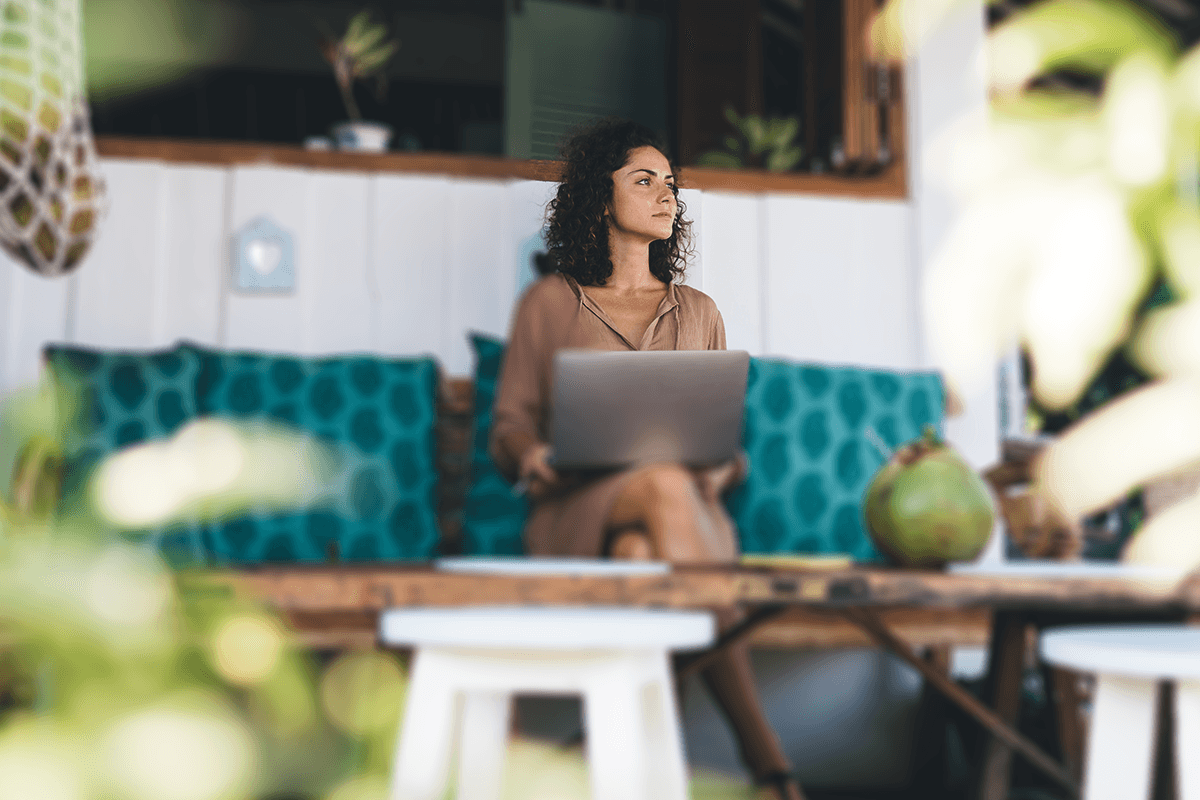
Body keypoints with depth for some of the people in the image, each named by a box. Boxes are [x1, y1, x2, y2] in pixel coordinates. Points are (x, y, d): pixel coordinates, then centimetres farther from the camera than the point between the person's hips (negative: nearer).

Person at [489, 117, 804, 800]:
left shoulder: (699, 312, 26)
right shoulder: (550, 303, 18)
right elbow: (511, 423, 13)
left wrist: (723, 465, -6)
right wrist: (532, 455, -13)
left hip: (691, 504, 2)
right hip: (579, 508, -2)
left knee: (640, 550, -38)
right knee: (664, 486, -39)